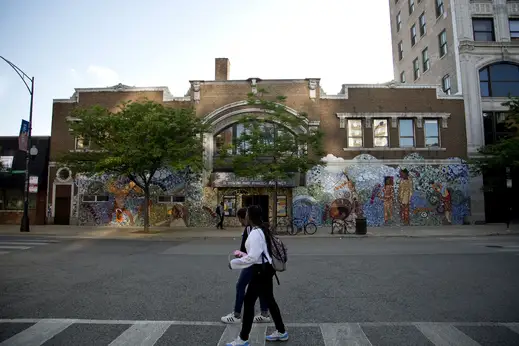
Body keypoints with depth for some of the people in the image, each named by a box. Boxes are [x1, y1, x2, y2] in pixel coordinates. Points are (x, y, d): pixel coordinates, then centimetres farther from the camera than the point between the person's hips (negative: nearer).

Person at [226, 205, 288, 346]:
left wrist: (234, 263, -17)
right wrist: (242, 255, 17)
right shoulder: (263, 230, 9)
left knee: (249, 302, 0)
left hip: (261, 271, -10)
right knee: (269, 300, 19)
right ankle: (281, 332, 33)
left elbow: (252, 257, -26)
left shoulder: (255, 233, -22)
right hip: (266, 269, 10)